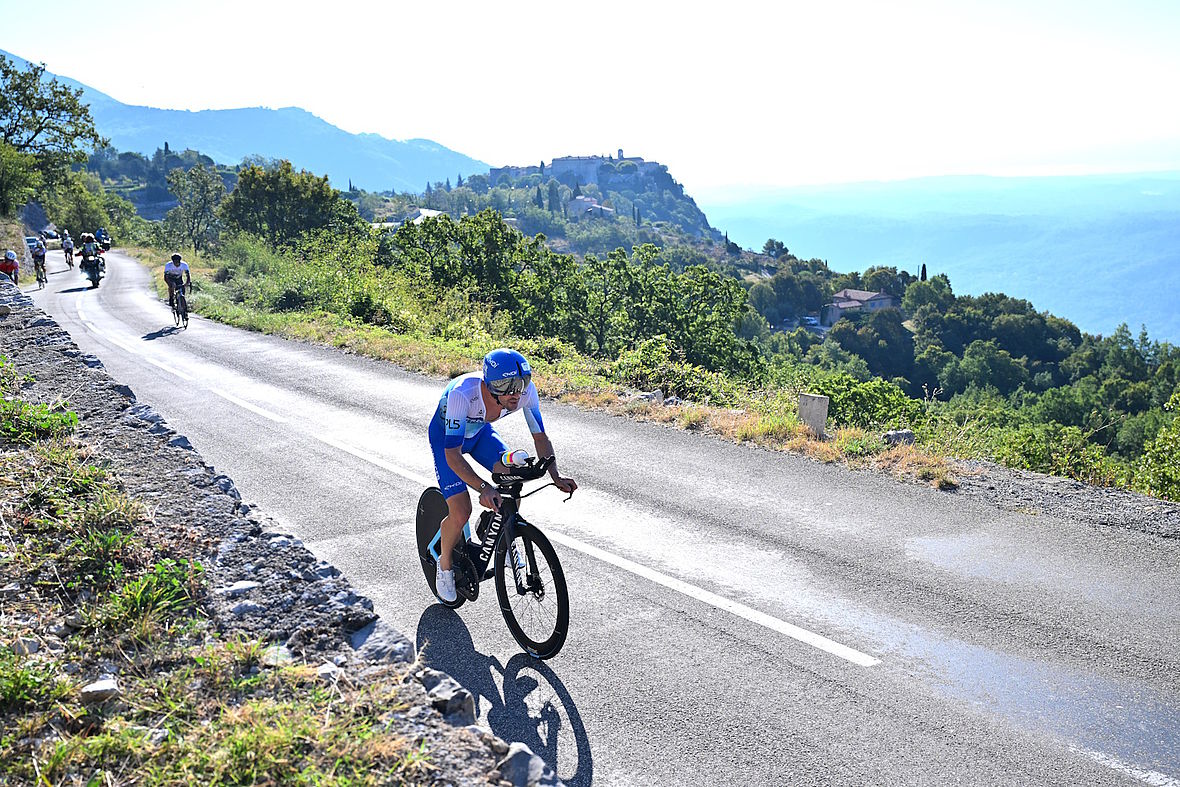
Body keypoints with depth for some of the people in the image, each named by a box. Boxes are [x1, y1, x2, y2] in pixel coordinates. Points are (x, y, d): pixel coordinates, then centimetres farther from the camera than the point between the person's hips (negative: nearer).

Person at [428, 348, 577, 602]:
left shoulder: (526, 391, -29)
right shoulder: (462, 393, -42)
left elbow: (540, 437, -16)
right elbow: (453, 455, -40)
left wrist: (556, 476, -30)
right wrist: (483, 487, -53)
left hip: (479, 431, 4)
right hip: (445, 435, -4)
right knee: (461, 512, -16)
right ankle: (444, 565, 13)